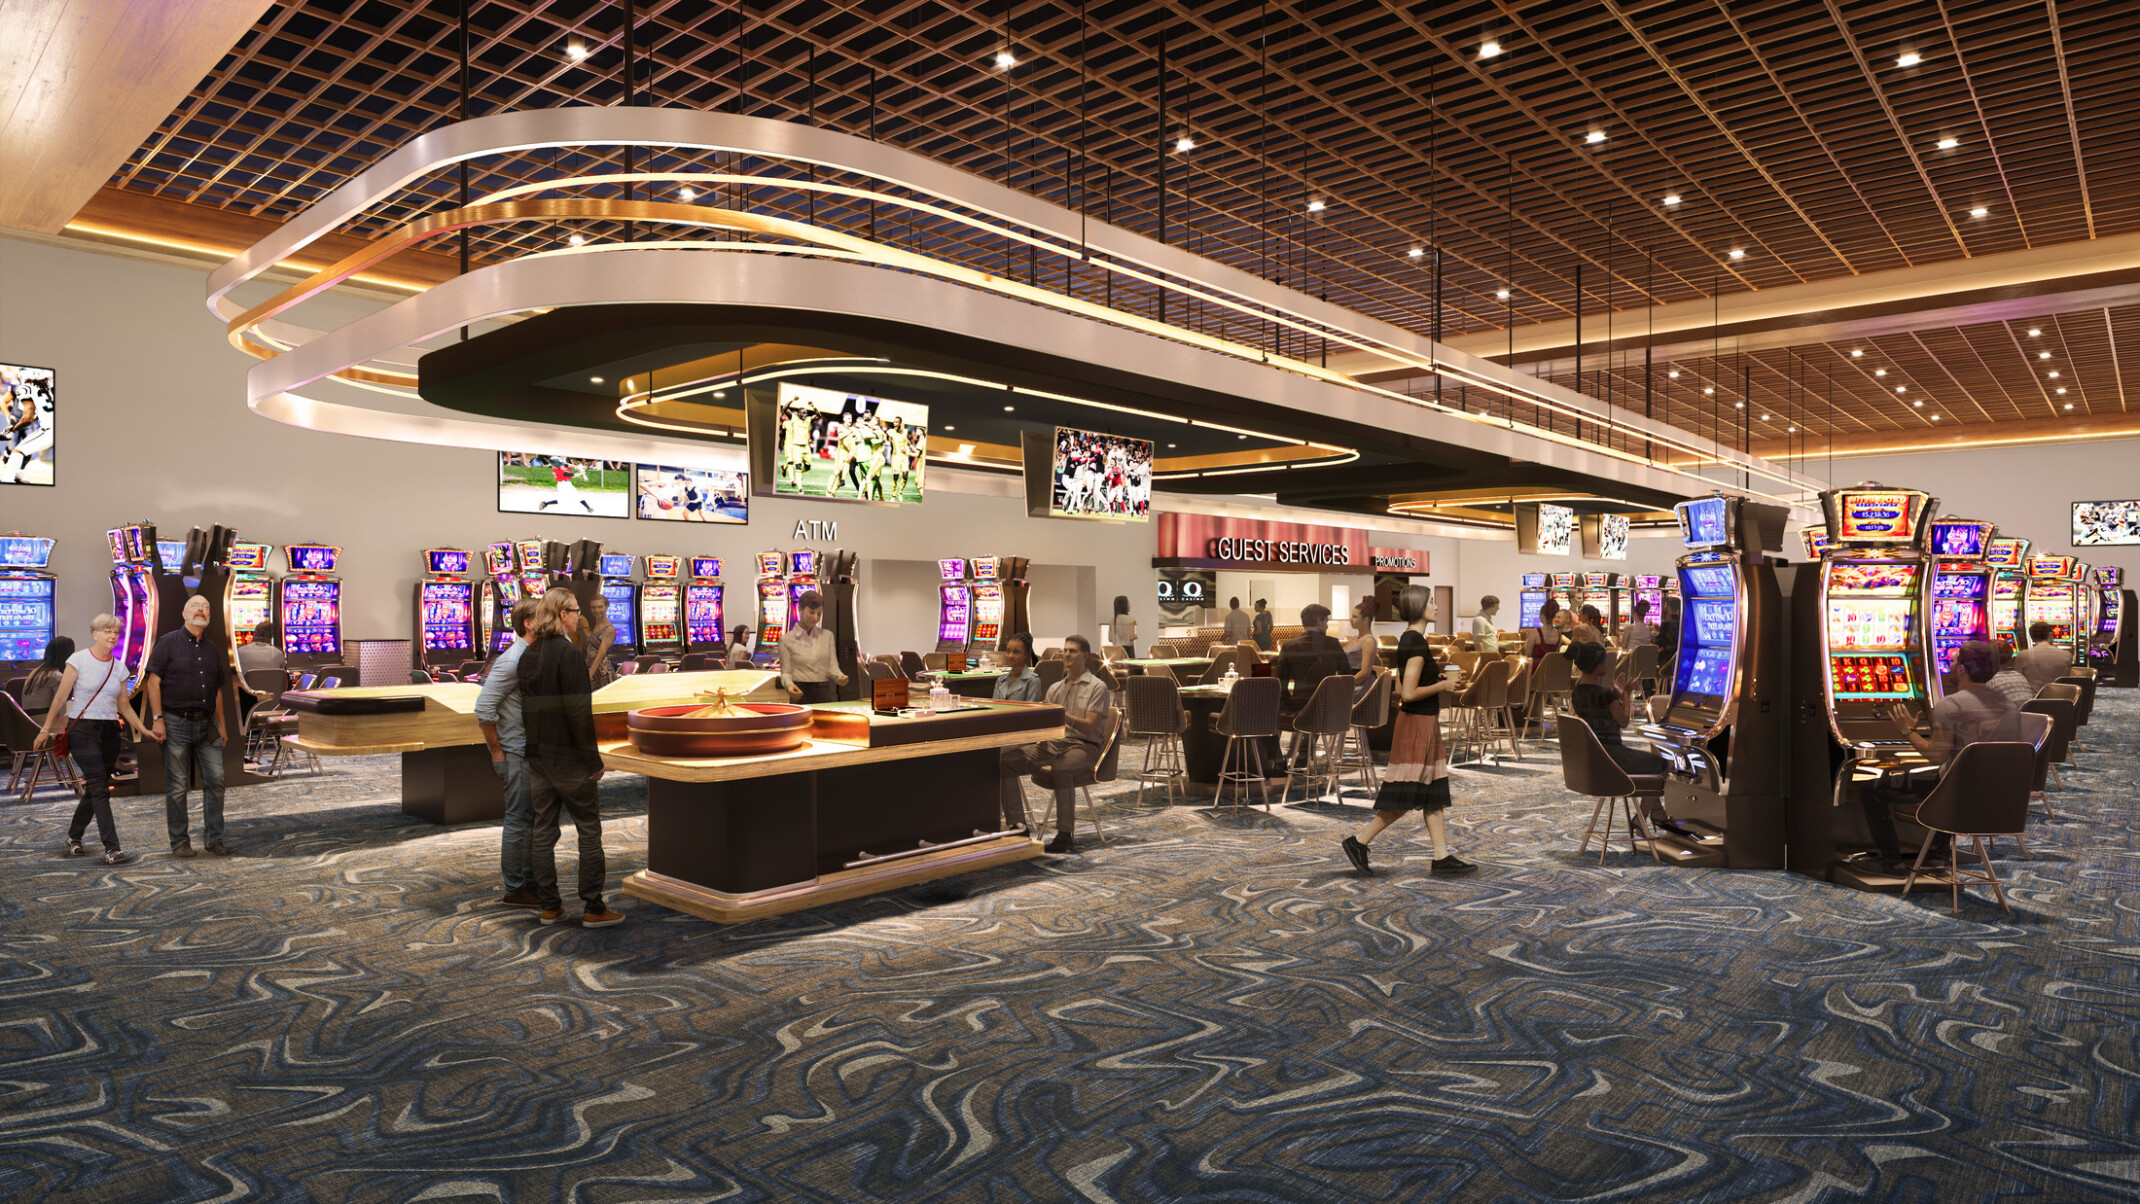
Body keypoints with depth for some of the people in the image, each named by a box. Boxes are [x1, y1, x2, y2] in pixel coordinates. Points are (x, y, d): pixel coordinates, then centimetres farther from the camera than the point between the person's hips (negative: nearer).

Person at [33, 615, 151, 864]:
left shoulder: (119, 668, 9)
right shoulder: (78, 660, -4)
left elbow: (124, 706, 14)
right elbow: (60, 697, -3)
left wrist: (143, 729, 5)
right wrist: (46, 728, -3)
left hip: (109, 731, 5)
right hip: (82, 729, -5)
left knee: (94, 789, 10)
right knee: (99, 788, -13)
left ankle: (74, 836, 32)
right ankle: (111, 848, -16)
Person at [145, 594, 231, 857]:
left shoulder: (213, 649, 14)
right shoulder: (168, 643, -1)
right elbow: (154, 682, -5)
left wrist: (221, 724, 16)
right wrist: (157, 719, -13)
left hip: (206, 724, 4)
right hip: (176, 724, -4)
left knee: (215, 780, -1)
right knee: (177, 786, 1)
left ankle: (213, 838, 7)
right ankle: (179, 842, 10)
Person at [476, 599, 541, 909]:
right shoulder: (512, 660, -17)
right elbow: (483, 708, -21)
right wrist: (496, 752, -15)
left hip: (533, 753, 9)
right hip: (516, 753, -9)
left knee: (533, 818, 14)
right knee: (519, 819, -3)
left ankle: (530, 881, 24)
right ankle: (514, 890, 6)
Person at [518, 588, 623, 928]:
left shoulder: (528, 654, 11)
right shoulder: (568, 652, -15)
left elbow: (527, 707, 14)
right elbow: (578, 710, -19)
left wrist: (534, 743, 18)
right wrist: (594, 758, -14)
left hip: (537, 755, 8)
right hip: (567, 756, -8)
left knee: (543, 829, 11)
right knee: (589, 828, 0)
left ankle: (549, 906, 17)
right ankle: (592, 908, 2)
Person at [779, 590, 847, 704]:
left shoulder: (827, 636, 10)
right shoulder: (787, 640, 2)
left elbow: (833, 666, 5)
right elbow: (786, 672, 1)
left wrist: (839, 676, -17)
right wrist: (789, 684, -21)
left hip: (825, 694, 2)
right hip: (800, 694, -2)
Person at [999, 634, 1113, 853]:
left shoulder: (1097, 687, 1)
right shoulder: (1055, 688, 20)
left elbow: (1089, 727, -10)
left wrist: (1063, 715, -23)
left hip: (1084, 746, -6)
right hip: (1053, 743, 6)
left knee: (1061, 768, -41)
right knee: (1004, 761, -16)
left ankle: (1065, 835, -34)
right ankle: (1017, 825, -12)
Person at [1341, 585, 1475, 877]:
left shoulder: (1409, 639, 11)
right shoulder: (1417, 643, -19)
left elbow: (1401, 688, 16)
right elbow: (1409, 693, -24)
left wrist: (1433, 673, 11)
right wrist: (1442, 686, -12)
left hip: (1423, 723, 10)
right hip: (1418, 724, -10)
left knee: (1434, 791, 11)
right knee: (1406, 796, -4)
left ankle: (1442, 857, 16)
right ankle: (1359, 841, 5)